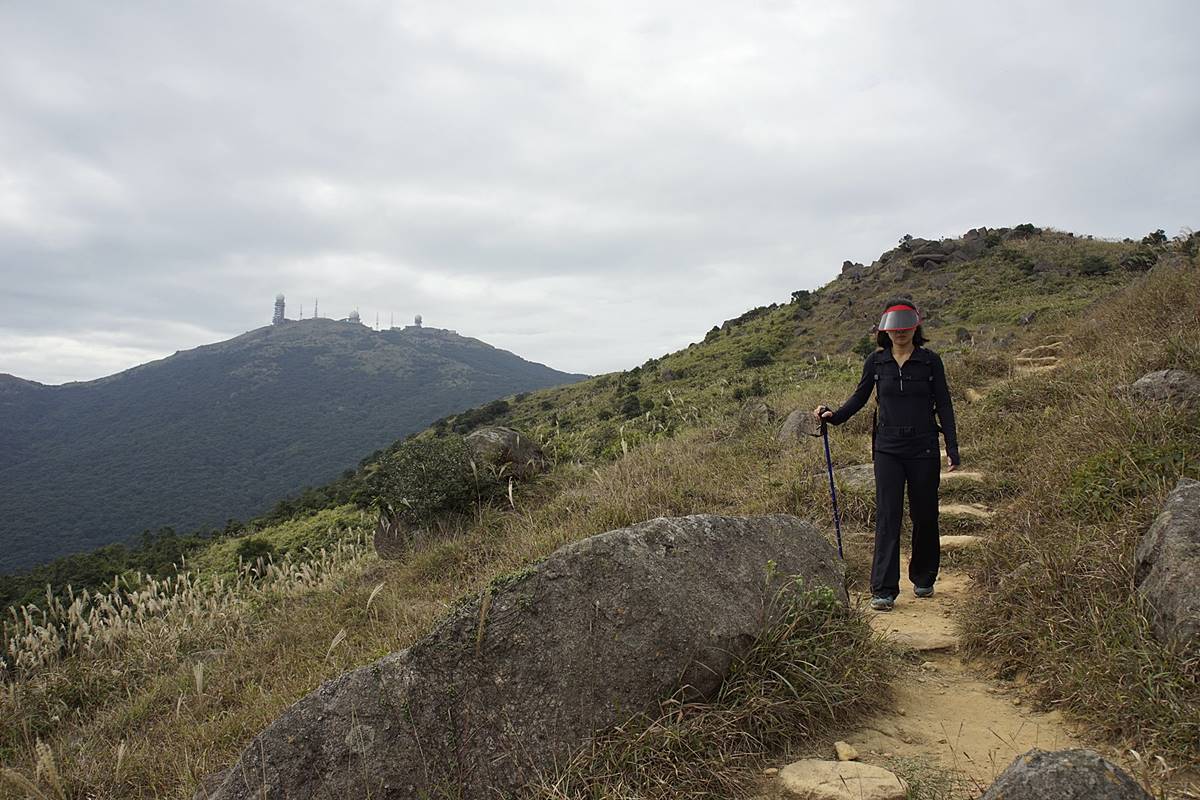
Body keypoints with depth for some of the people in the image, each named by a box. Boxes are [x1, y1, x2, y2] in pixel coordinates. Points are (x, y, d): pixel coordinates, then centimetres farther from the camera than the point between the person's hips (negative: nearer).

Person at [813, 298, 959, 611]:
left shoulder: (930, 361, 0)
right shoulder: (876, 362, 4)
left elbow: (944, 406, 2)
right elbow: (860, 397, 13)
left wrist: (952, 449, -3)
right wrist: (834, 415, -5)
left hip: (924, 449, 0)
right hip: (888, 449, 0)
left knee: (924, 515, 9)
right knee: (887, 515, -7)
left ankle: (923, 579, 30)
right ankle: (884, 590, -6)